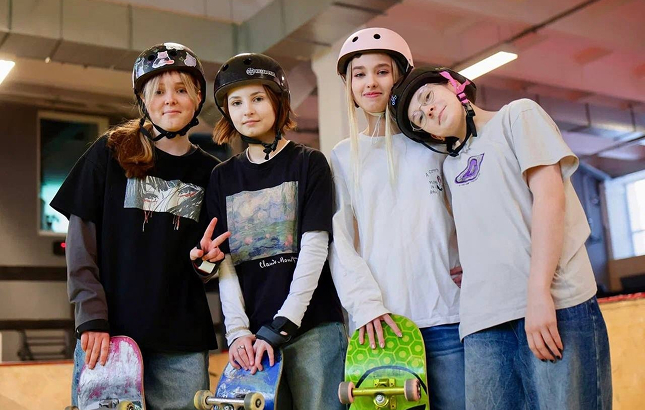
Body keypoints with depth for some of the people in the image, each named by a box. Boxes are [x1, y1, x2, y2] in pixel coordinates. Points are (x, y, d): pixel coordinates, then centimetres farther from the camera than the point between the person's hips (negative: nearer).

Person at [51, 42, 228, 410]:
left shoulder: (209, 172, 9)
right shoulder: (111, 153, 4)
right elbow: (81, 242, -1)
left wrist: (207, 258, -9)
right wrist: (92, 317, -11)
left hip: (182, 343, 2)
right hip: (107, 333, -1)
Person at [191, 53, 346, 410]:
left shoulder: (308, 163, 4)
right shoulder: (222, 177, 13)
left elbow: (314, 248, -6)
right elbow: (225, 262, 6)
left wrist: (280, 327, -13)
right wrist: (238, 330, -7)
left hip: (312, 327, -2)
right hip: (251, 333, 3)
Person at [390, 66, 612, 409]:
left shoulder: (518, 115, 9)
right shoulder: (451, 165, 25)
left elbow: (549, 195, -5)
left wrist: (539, 291, -14)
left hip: (554, 304, -5)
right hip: (483, 319, 5)